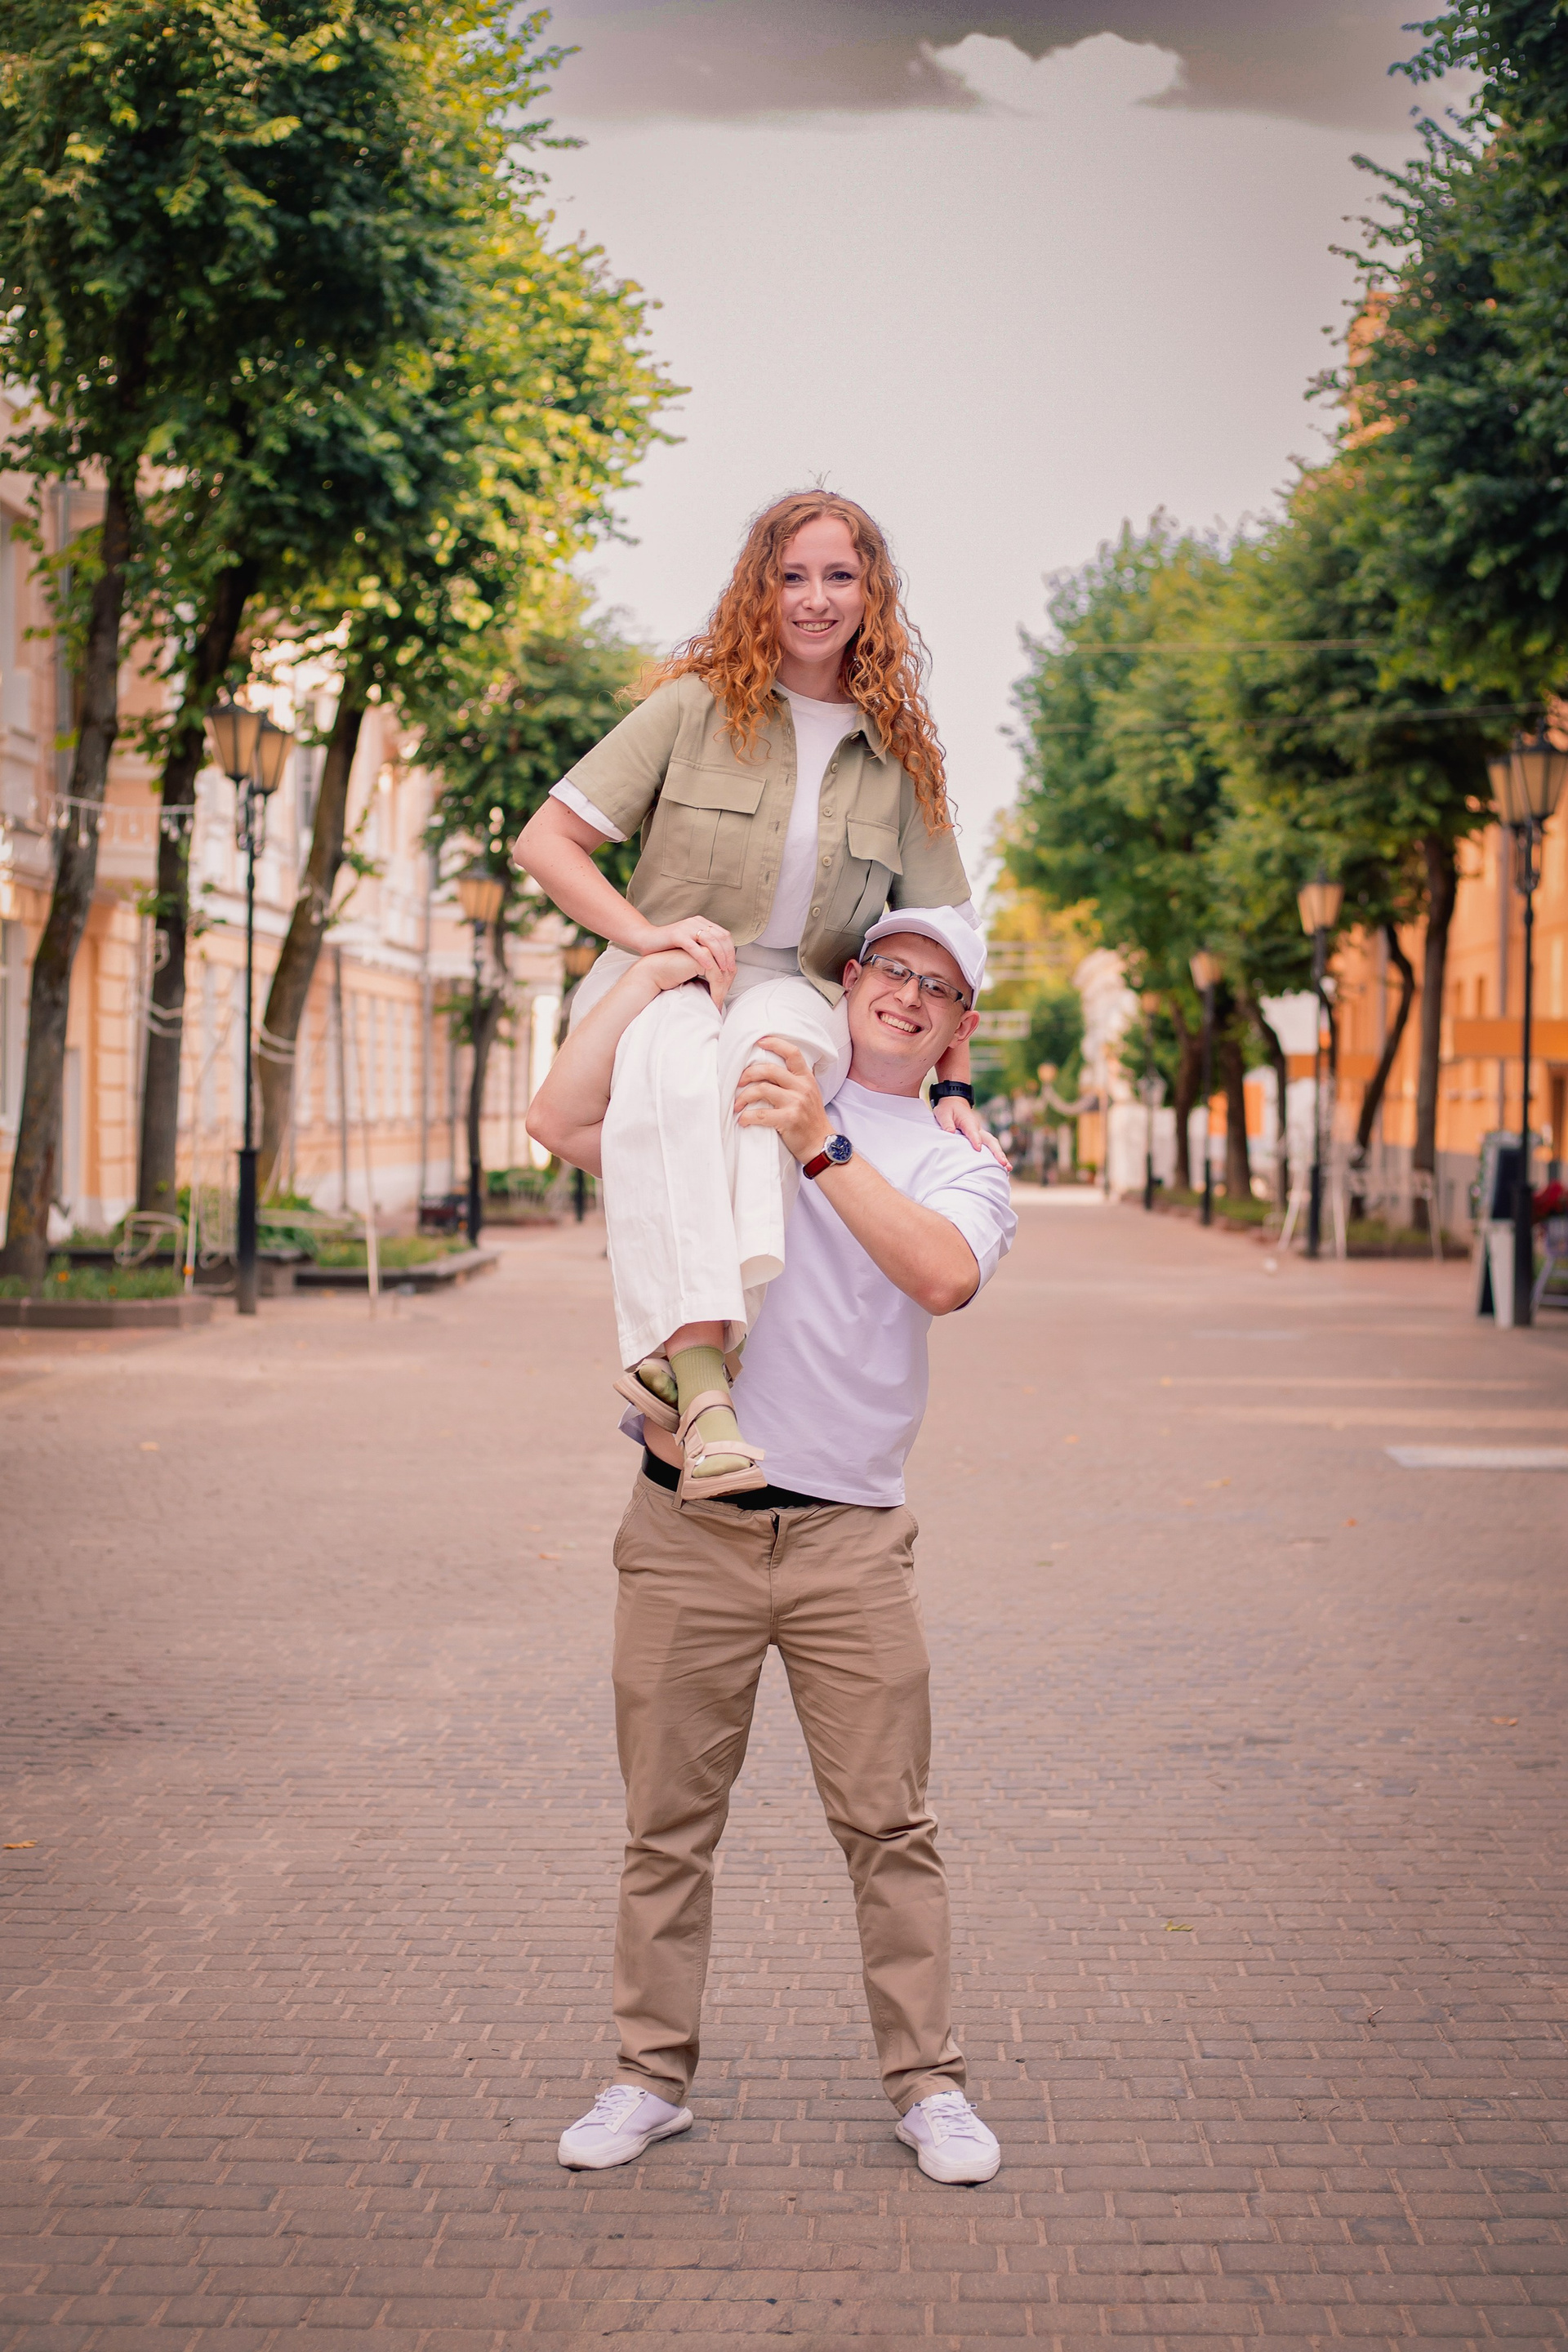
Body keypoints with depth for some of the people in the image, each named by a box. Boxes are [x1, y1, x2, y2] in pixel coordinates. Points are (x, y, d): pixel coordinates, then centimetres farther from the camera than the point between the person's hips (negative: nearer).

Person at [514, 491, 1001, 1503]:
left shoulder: (900, 756, 11)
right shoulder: (695, 708, 4)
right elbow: (545, 840, 3)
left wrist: (955, 1089, 6)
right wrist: (647, 932, -13)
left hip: (801, 993, 1)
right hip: (665, 978, -1)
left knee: (769, 1043, -39)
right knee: (674, 1062, -40)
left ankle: (681, 1345, -50)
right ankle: (701, 1380, -53)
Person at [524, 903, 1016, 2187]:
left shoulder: (959, 1167, 10)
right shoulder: (718, 1110, 14)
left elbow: (944, 1275, -13)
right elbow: (558, 1120, 1)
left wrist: (822, 1145, -21)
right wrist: (652, 972, 2)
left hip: (850, 1539, 0)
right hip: (687, 1528, 1)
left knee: (889, 1824, 2)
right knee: (669, 1824, 7)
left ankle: (927, 2080, 15)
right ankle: (653, 2074, 20)